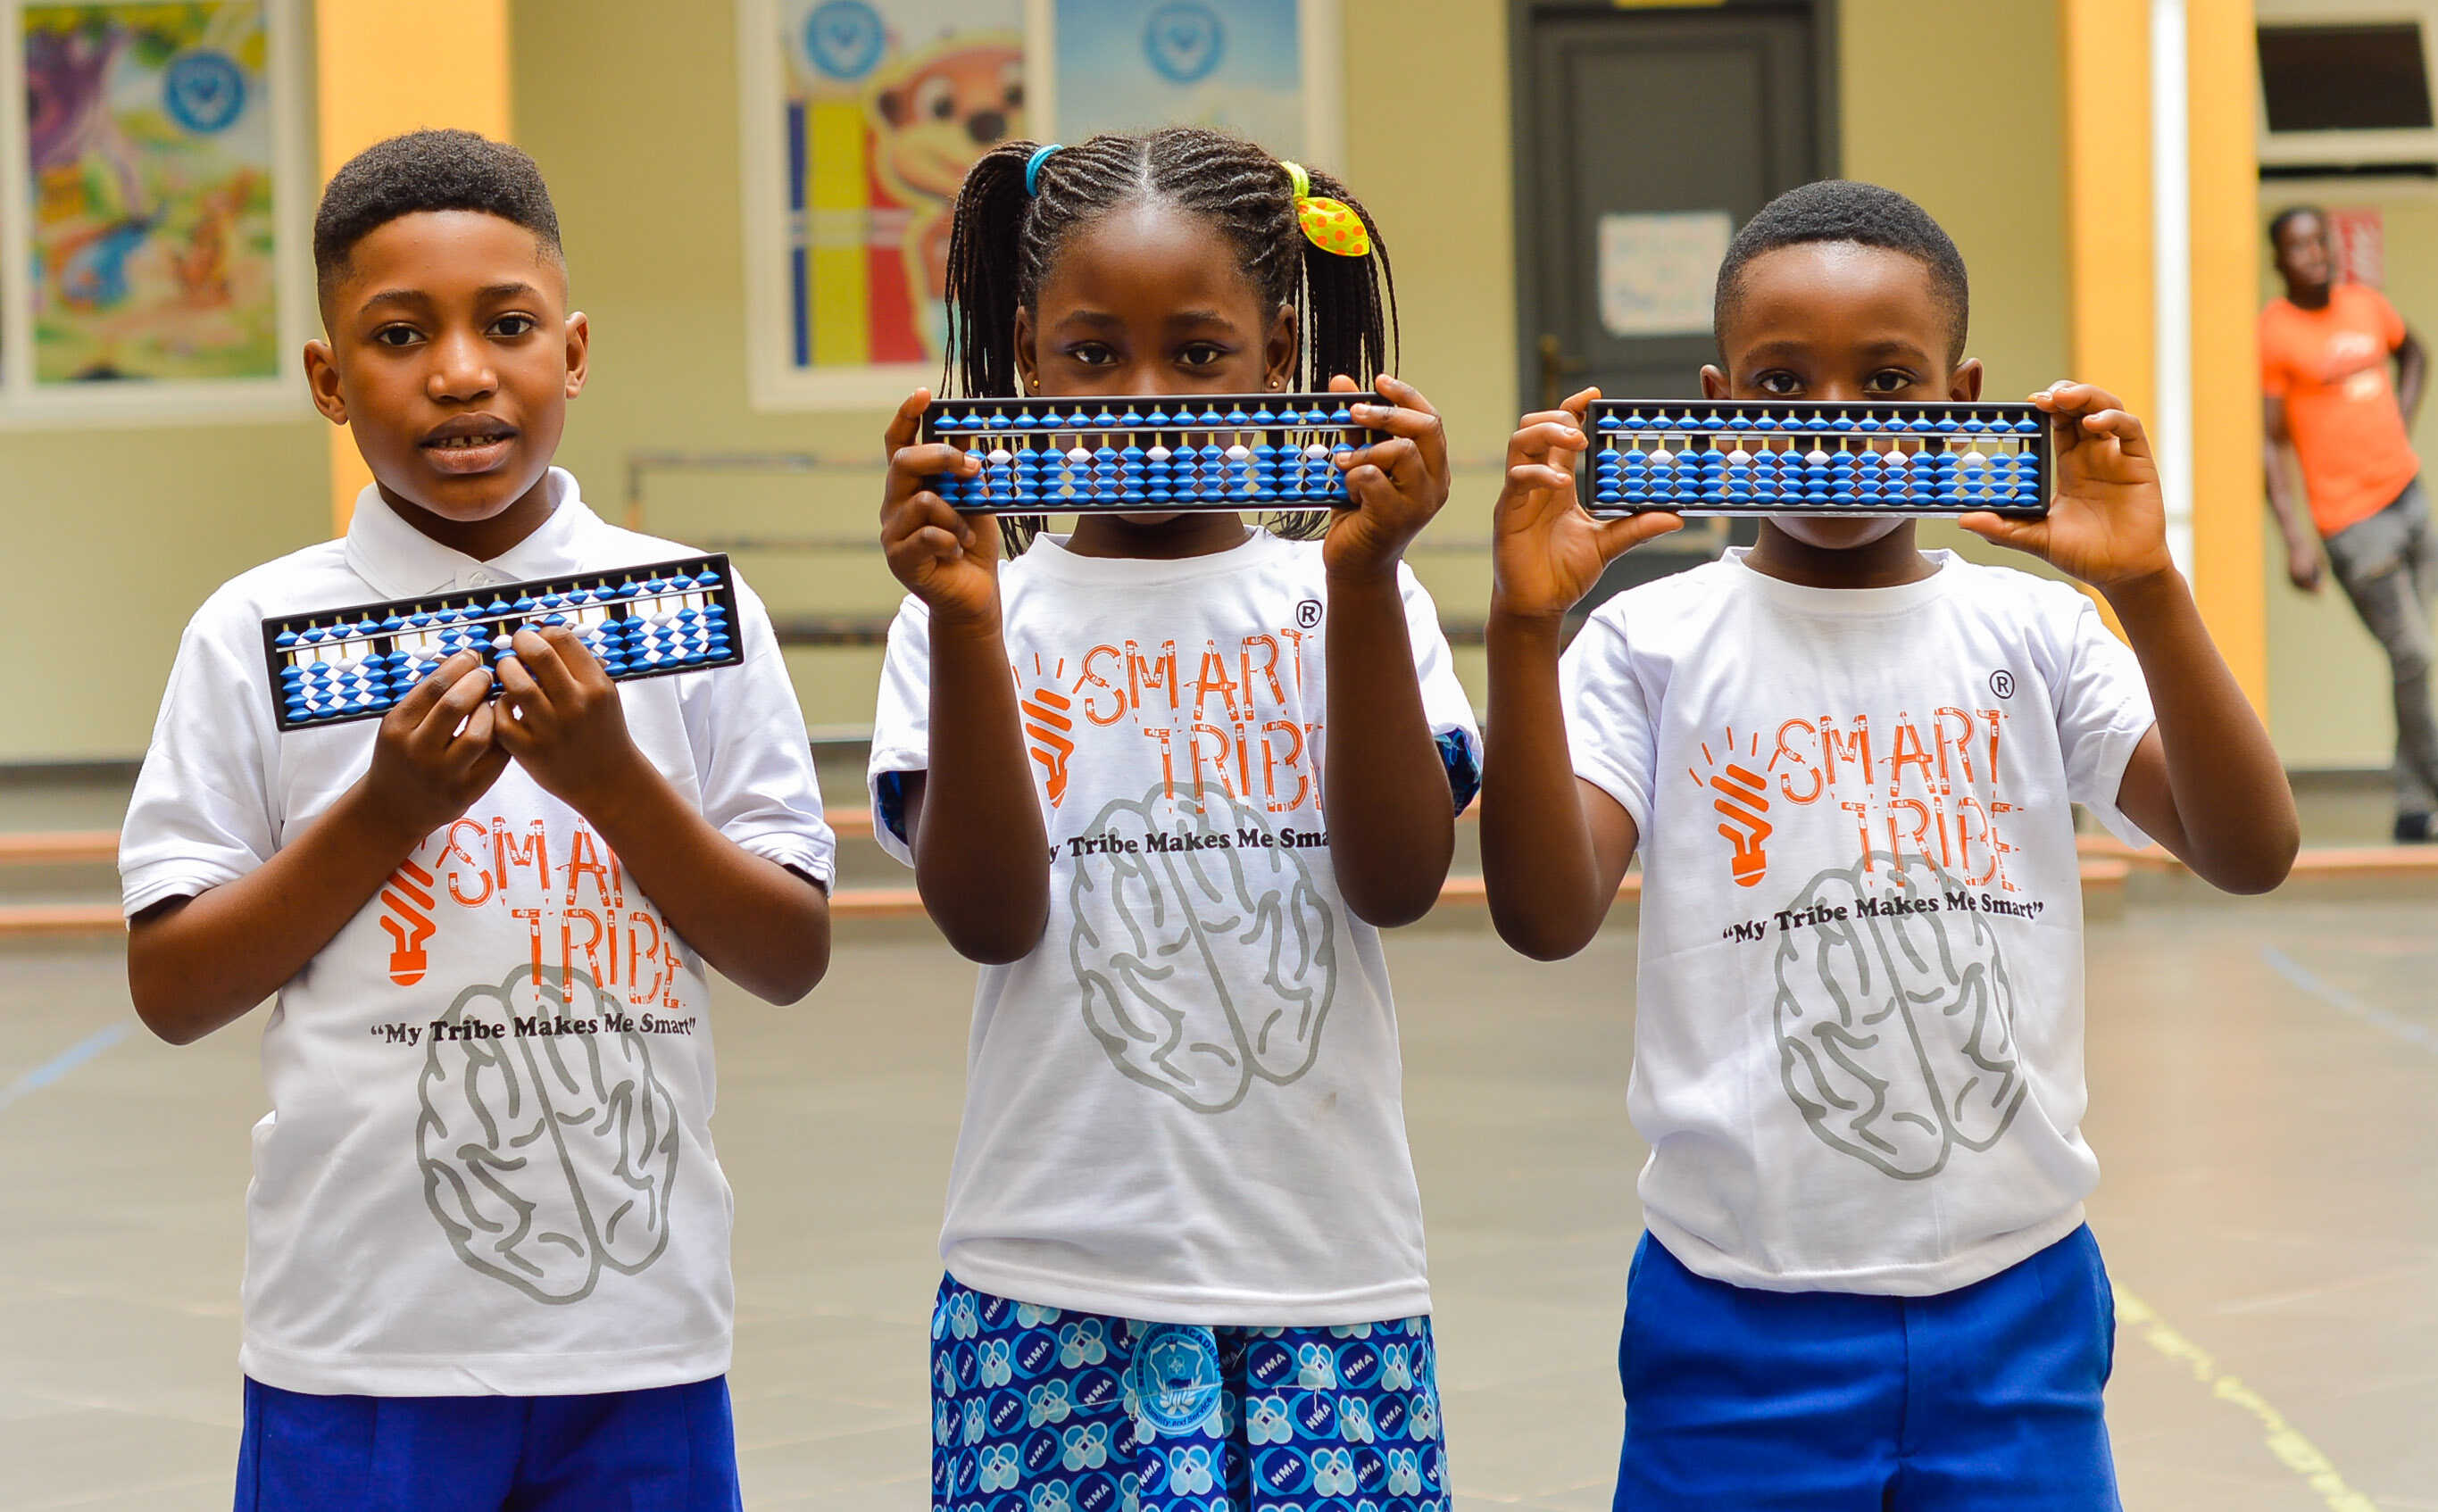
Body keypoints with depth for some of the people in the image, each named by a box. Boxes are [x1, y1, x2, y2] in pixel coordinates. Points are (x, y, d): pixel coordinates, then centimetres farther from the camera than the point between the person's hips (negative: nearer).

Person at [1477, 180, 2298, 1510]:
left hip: (2014, 1301, 2)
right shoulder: (1655, 646, -2)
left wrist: (2146, 591, -19)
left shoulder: (2031, 635, 3)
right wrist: (1525, 628, -24)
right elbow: (1546, 917, -14)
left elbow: (2251, 853, -8)